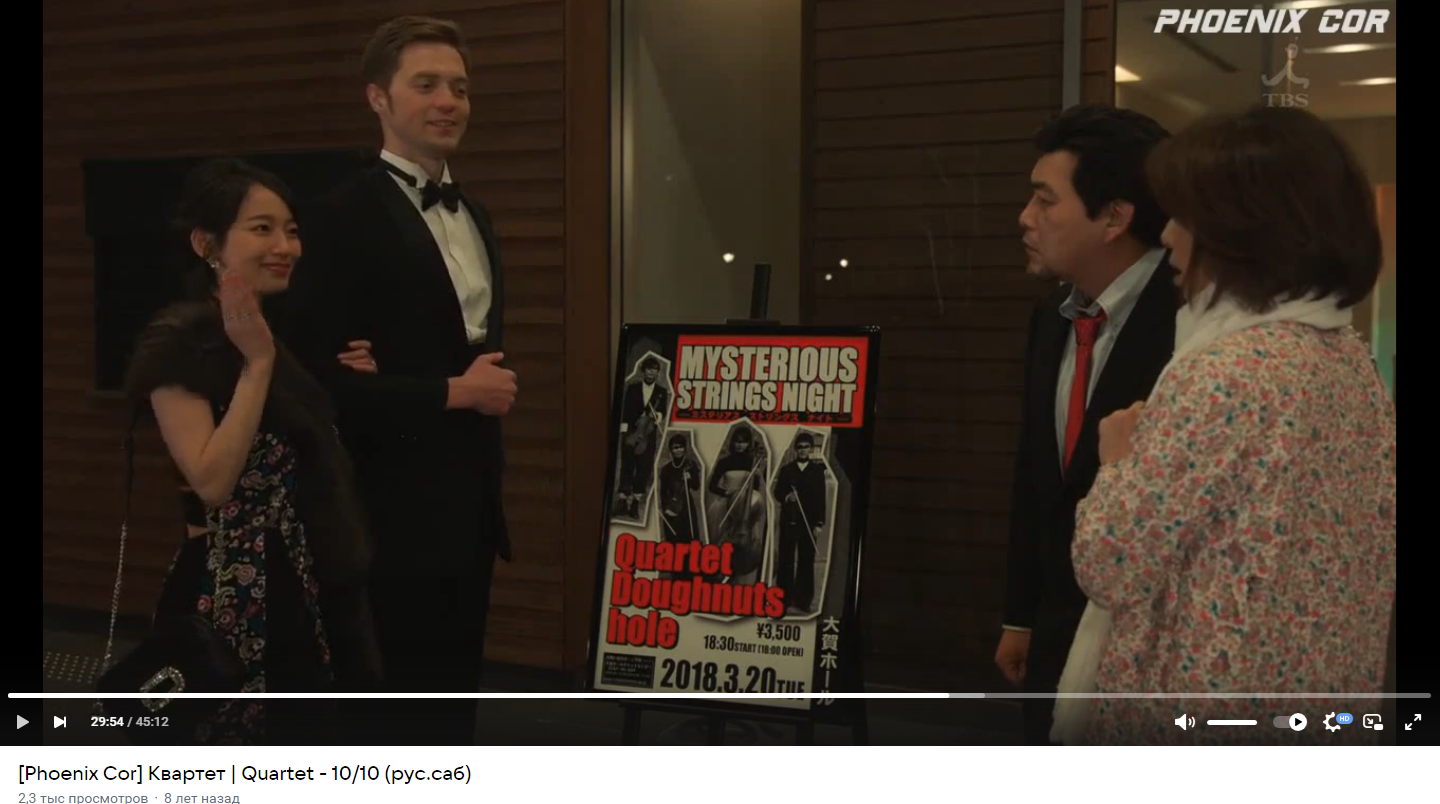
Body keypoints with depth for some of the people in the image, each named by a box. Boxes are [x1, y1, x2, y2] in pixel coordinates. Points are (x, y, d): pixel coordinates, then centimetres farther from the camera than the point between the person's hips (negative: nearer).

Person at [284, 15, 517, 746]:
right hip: (398, 508, -8)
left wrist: (492, 387, 3)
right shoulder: (346, 216, -12)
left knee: (453, 696, 15)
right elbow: (319, 371, -19)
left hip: (470, 500, 8)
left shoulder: (474, 215, 15)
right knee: (397, 708, 1)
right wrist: (451, 392, -17)